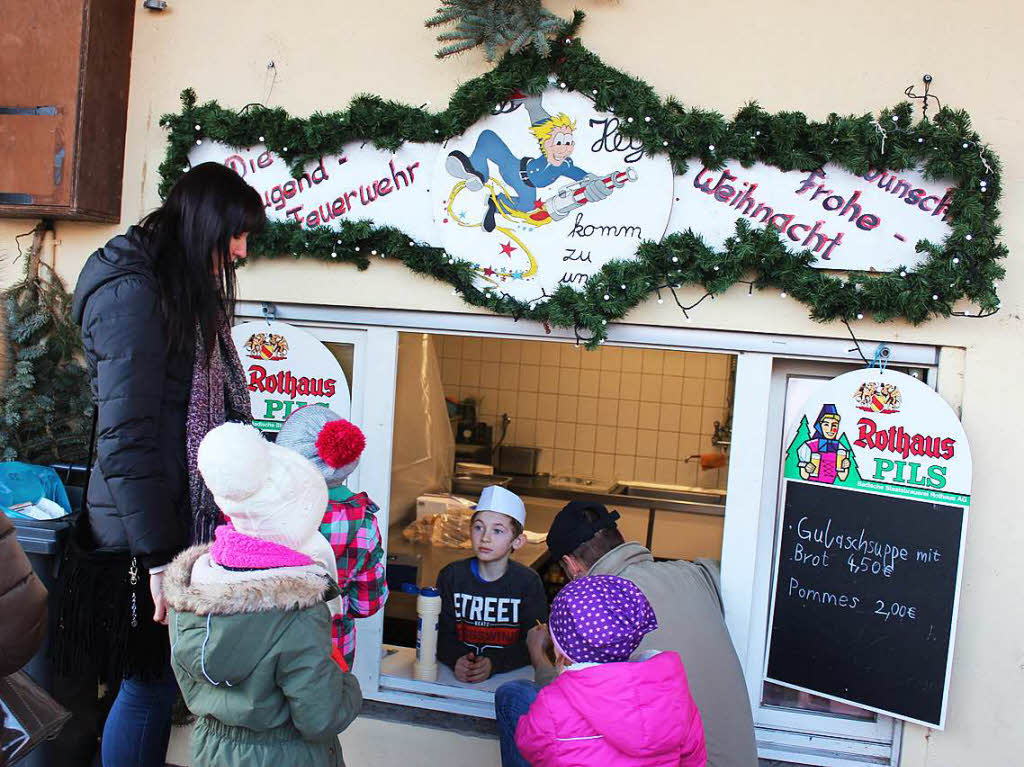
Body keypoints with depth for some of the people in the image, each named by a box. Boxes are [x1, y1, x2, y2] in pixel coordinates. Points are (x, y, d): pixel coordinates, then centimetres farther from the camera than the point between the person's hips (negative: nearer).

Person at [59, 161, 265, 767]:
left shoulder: (190, 294, 13)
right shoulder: (132, 292, -15)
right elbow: (125, 438, -19)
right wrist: (160, 556, -19)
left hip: (187, 523, 8)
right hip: (145, 538, -8)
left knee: (160, 681, 14)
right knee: (149, 685, 3)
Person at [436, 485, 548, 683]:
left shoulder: (528, 582, -2)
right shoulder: (451, 576, 4)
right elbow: (442, 633, 2)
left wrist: (494, 664, -19)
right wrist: (456, 659, -18)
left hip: (510, 675, -1)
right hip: (460, 673, 1)